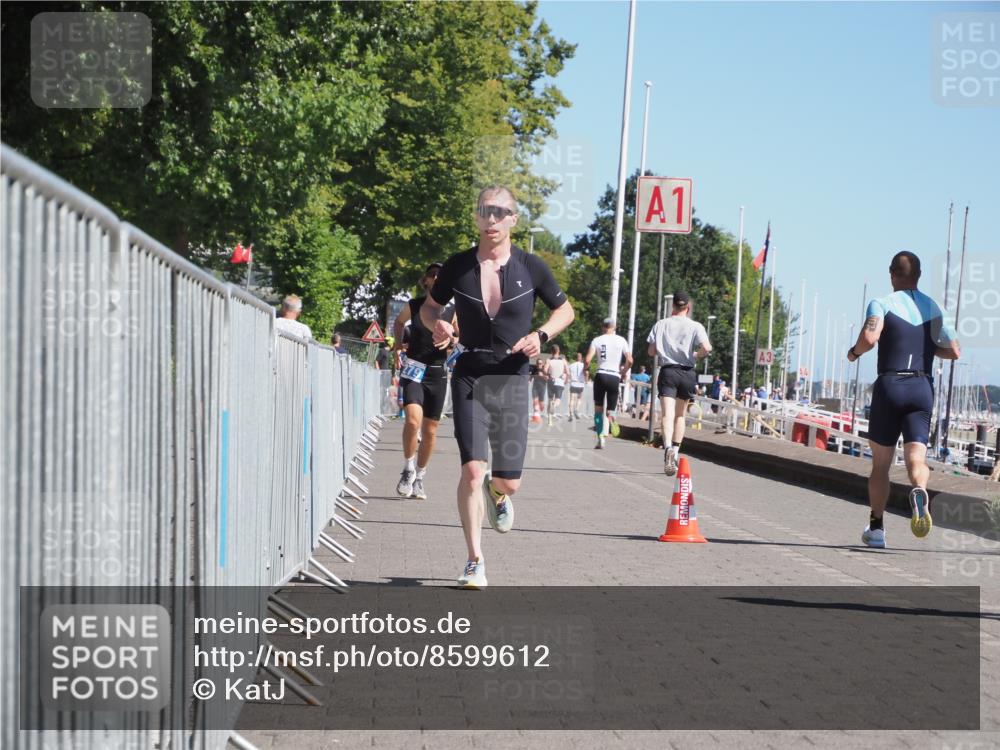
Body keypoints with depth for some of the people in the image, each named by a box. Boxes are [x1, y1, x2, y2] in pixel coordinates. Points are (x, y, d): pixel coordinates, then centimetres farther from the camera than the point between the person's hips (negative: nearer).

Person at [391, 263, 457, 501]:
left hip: (437, 373, 2)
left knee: (430, 430, 6)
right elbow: (398, 322, 23)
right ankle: (408, 469, -5)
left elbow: (461, 336, 14)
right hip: (413, 369, -2)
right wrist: (399, 343, 10)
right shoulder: (414, 306, 2)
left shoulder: (452, 310, 2)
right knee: (413, 419, -24)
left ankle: (419, 478, 23)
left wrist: (455, 340, -7)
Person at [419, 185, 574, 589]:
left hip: (512, 379, 1)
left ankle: (496, 491, 43)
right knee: (472, 469, -15)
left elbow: (565, 310, 11)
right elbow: (428, 306, 14)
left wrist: (541, 335, -8)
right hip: (469, 377, -1)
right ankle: (474, 561, -2)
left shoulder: (531, 267, -2)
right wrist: (438, 324, -9)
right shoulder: (458, 266, -1)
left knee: (509, 482, 3)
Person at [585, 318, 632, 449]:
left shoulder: (597, 340, 1)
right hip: (615, 377, 0)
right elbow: (629, 361, -3)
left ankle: (600, 438, -3)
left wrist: (585, 369, 13)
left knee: (598, 408, 11)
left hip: (601, 375, 0)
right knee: (610, 410, 10)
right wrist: (623, 372, 13)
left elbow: (587, 360, -7)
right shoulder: (621, 341, 3)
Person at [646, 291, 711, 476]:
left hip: (667, 371, -1)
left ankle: (668, 447, -37)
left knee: (667, 414, -14)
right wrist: (696, 355, 6)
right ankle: (676, 450, 18)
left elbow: (651, 351, 5)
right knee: (680, 415, 18)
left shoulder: (661, 324, 5)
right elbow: (706, 348, -14)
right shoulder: (695, 326, 0)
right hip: (687, 373, 1)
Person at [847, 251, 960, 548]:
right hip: (923, 387, 2)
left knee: (880, 462, 10)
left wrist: (854, 352, -1)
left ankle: (876, 528, 16)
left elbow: (869, 337, -21)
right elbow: (954, 351, 10)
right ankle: (919, 492, -40)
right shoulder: (933, 308, 11)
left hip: (890, 385, -2)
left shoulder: (882, 304, -2)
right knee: (916, 456, -5)